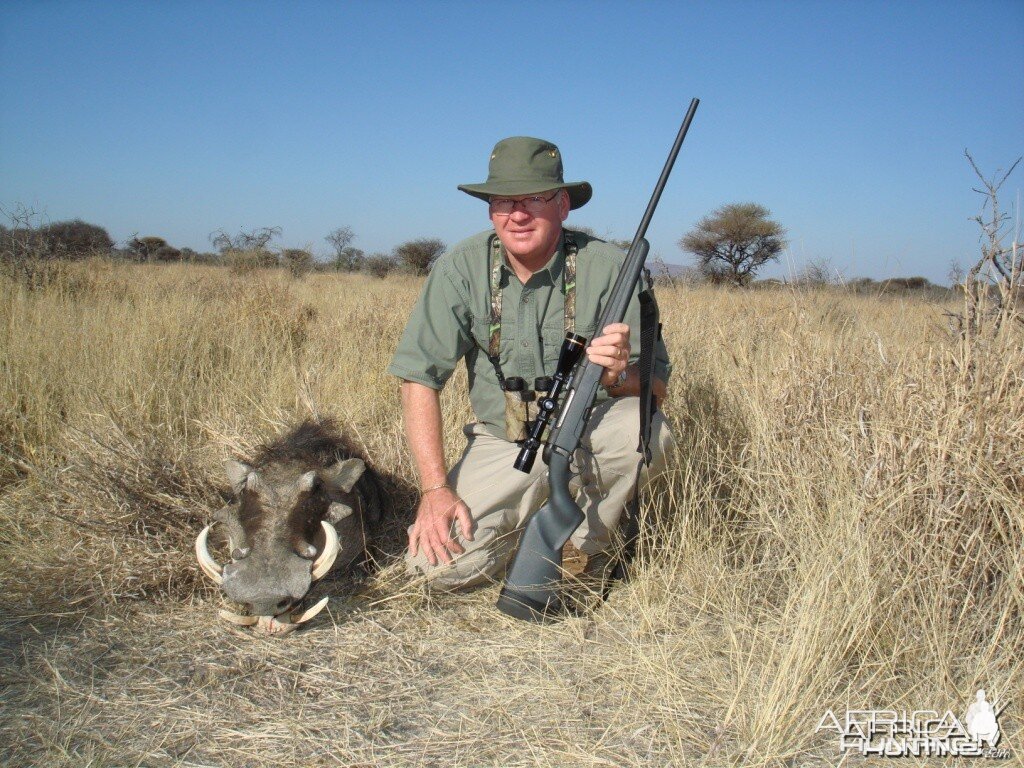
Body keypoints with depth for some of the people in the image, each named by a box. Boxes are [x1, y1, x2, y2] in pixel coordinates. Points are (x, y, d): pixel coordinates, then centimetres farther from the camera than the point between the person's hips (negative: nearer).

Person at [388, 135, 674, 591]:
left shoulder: (609, 268, -15)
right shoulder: (461, 269, -11)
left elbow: (656, 388, -11)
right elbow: (420, 377, -11)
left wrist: (621, 374, -36)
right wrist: (435, 488, -19)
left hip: (589, 429, -1)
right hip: (502, 441, 1)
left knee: (646, 430, -34)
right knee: (439, 563, -18)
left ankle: (588, 542, -2)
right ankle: (526, 519, 17)